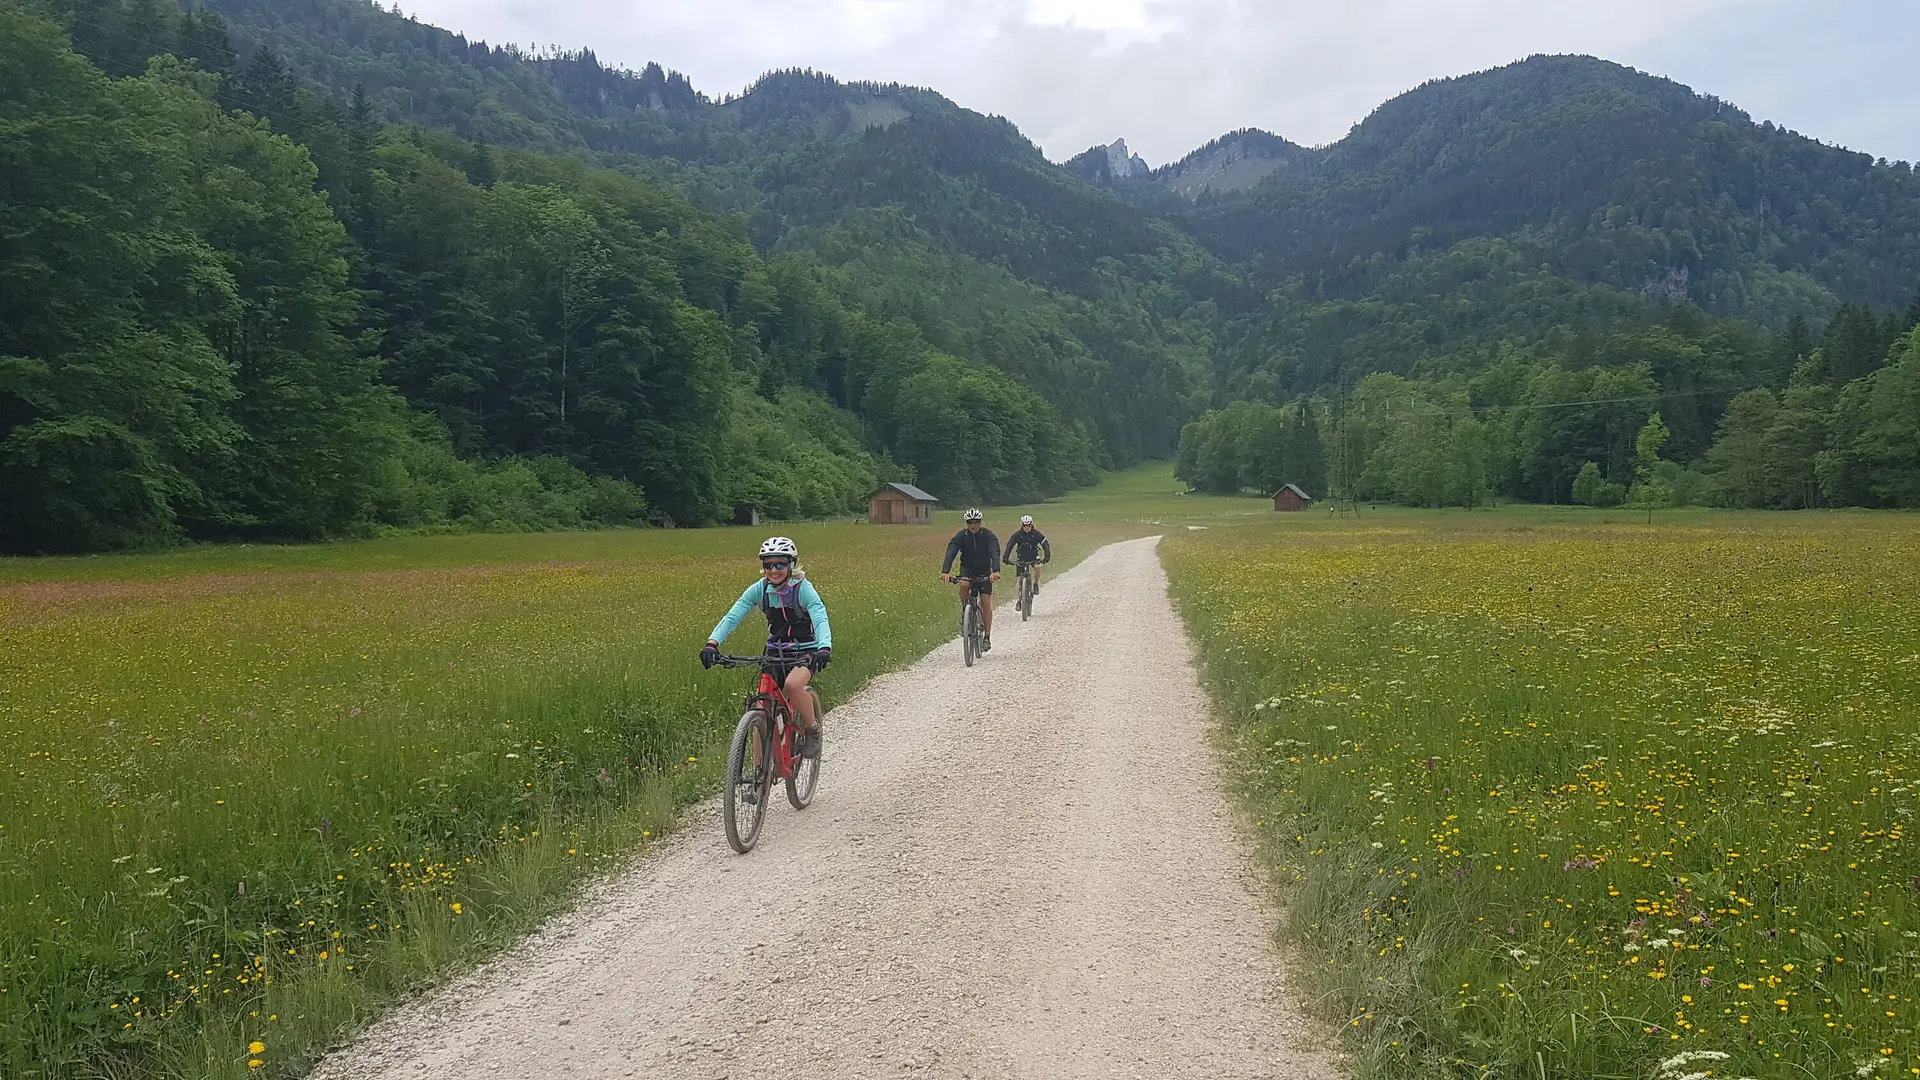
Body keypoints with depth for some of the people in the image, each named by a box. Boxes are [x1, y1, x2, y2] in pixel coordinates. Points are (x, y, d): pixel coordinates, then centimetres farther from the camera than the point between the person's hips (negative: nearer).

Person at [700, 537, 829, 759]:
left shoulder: (803, 589, -17)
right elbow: (732, 616, -17)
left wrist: (824, 648, -51)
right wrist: (712, 643, -34)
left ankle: (812, 728, -7)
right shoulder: (759, 590, -7)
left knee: (793, 684, -34)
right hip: (776, 653, 4)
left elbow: (821, 620, -31)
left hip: (806, 652, -4)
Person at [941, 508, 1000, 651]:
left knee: (986, 601, -13)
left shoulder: (988, 536, -17)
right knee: (963, 584, -33)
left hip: (984, 571, -1)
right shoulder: (961, 536, -14)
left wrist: (996, 571, -50)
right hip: (967, 569, 1)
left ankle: (987, 637, -8)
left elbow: (995, 554, -31)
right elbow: (950, 553, -26)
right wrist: (945, 572, -43)